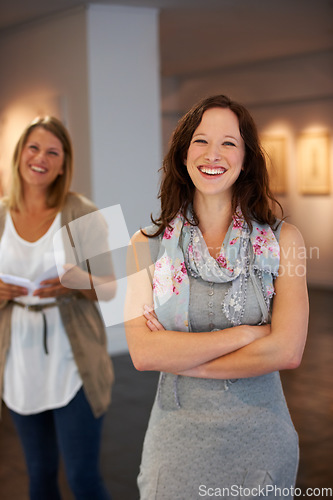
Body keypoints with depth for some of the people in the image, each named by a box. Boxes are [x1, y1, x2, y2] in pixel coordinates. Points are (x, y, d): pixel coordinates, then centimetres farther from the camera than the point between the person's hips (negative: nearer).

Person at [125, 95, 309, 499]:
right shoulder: (148, 244, -2)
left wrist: (180, 358, -13)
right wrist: (244, 334, -17)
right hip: (178, 435, 0)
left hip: (260, 434, 0)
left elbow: (287, 352, -14)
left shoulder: (282, 239, -4)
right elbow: (142, 353, -13)